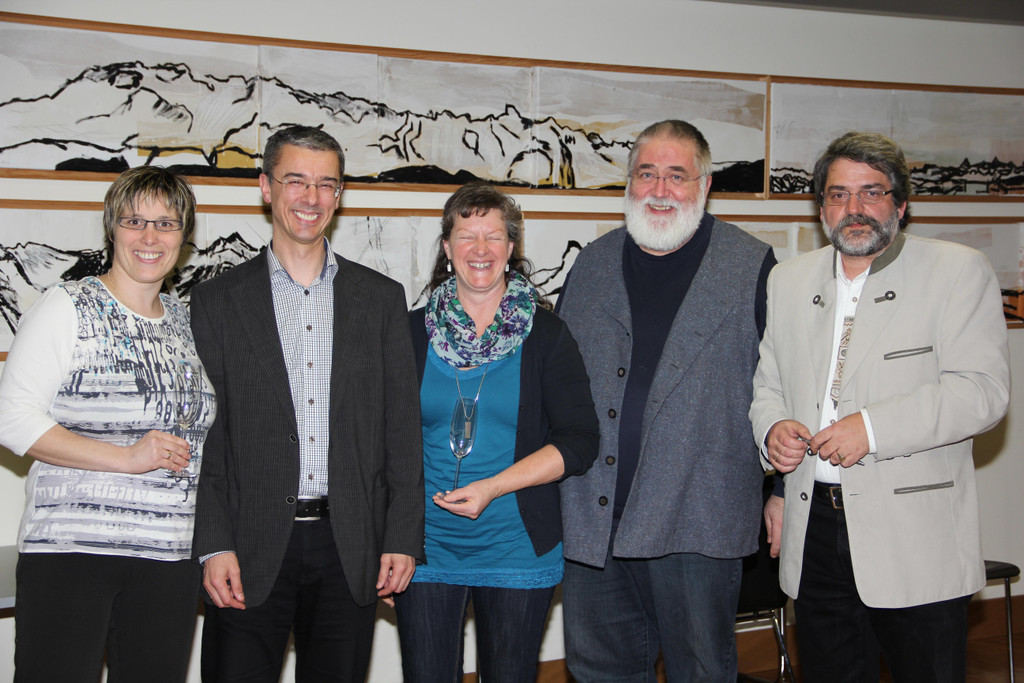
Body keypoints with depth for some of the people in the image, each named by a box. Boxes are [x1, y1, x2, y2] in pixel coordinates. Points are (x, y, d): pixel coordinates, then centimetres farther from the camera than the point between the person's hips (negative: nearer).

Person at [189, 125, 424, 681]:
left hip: (351, 548, 1)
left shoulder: (382, 297, 7)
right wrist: (213, 546, -8)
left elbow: (403, 427, 5)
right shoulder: (217, 300, 3)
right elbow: (204, 435, 0)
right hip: (251, 551, -1)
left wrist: (403, 537, 0)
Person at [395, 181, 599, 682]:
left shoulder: (545, 334, 0)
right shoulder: (413, 332, 4)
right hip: (425, 551, 1)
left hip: (516, 551, -1)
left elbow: (580, 442, -5)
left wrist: (493, 487, -15)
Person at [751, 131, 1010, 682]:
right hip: (815, 531, 4)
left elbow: (982, 389, -12)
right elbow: (765, 382, 19)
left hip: (917, 538, -4)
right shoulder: (787, 281, 13)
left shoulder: (957, 271, -2)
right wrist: (772, 427, -4)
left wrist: (873, 427, -20)